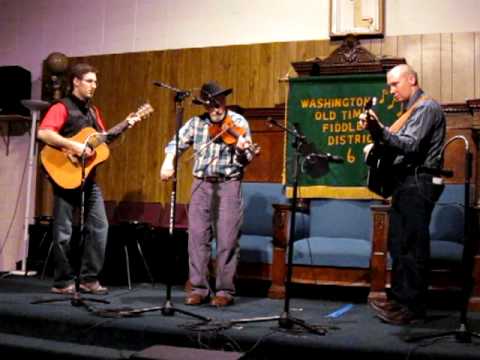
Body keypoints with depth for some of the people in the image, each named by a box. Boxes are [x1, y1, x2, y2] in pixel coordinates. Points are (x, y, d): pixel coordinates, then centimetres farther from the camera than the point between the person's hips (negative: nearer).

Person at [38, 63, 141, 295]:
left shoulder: (93, 110, 16)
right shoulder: (62, 107, -8)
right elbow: (43, 133, -22)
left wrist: (125, 126, 7)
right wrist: (74, 146, -27)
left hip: (89, 176, 8)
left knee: (99, 226, 5)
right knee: (64, 231, 1)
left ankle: (89, 278, 13)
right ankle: (63, 282, 11)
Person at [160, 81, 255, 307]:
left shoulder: (238, 122, -1)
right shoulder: (196, 123, 8)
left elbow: (246, 159, -6)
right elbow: (176, 143, 3)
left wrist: (242, 149, -29)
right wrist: (168, 161, -16)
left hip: (229, 184, -3)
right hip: (201, 184, 3)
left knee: (227, 240, -3)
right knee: (197, 236, 1)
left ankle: (225, 290, 6)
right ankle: (199, 288, 10)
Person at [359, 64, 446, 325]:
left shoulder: (427, 107, -8)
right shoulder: (412, 110, 21)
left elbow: (410, 146, -20)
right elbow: (398, 146, 16)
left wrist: (379, 129, -29)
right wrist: (375, 131, 2)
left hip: (418, 183, -10)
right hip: (406, 183, 10)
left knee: (412, 247, -8)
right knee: (399, 245, 11)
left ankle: (413, 308, -2)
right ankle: (399, 299, 18)